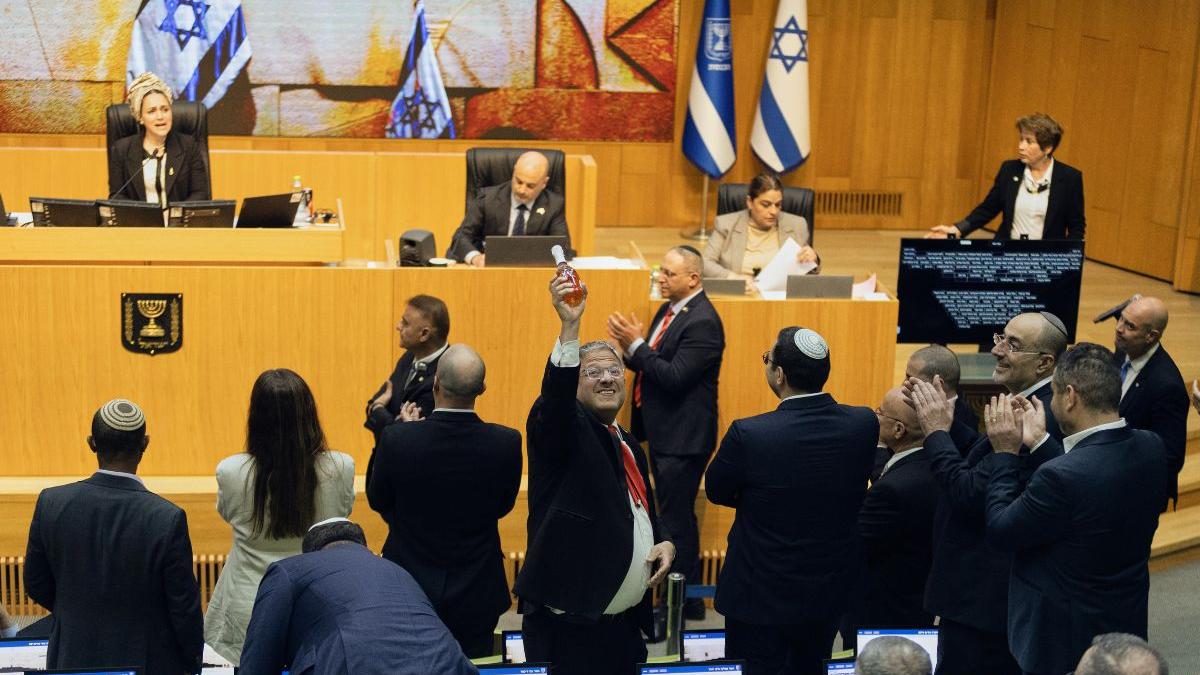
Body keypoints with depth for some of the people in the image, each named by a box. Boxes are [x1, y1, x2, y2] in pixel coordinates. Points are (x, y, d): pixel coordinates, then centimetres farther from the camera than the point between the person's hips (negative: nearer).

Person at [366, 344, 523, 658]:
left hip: (408, 590, -1)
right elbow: (503, 506, 0)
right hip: (476, 596, 1)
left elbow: (377, 500, -2)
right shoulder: (507, 443, -16)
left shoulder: (397, 439, -19)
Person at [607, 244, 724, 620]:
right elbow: (650, 365, 14)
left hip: (683, 438, -10)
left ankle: (686, 603, 6)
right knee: (675, 517, 17)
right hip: (663, 433, 10)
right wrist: (630, 348, -5)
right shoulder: (669, 311, 11)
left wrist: (637, 345, -20)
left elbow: (675, 377, -24)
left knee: (677, 520, -4)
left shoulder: (702, 322, -19)